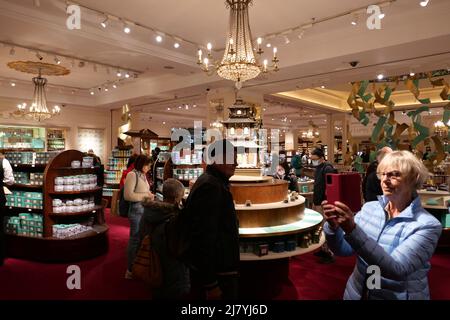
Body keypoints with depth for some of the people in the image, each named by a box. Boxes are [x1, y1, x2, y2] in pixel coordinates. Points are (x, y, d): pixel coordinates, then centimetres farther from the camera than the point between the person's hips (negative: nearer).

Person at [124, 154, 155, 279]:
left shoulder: (143, 175, 12)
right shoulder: (132, 175, -14)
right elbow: (127, 195, -19)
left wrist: (149, 195, 4)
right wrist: (145, 195, -17)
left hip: (144, 210, 8)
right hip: (136, 211, -8)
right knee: (135, 239, 1)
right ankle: (130, 270, 15)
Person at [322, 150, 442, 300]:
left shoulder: (427, 225, -18)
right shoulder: (369, 208, -5)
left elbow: (396, 269, -30)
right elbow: (343, 250, -7)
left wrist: (352, 230, -39)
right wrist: (334, 226, -27)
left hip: (398, 297, -4)